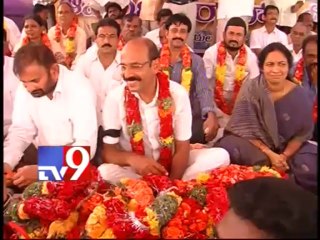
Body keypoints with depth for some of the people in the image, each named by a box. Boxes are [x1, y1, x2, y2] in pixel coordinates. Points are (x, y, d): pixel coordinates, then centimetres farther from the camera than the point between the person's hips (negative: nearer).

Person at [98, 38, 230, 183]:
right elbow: (108, 151, -12)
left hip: (171, 164, 1)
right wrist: (131, 158, -33)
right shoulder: (115, 98, -13)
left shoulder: (177, 94, -13)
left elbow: (182, 149, -9)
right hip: (134, 170, -1)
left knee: (220, 156, -19)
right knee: (105, 172, -33)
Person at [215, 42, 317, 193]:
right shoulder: (250, 89, -13)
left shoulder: (299, 96, -8)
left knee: (310, 169, -25)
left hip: (288, 147, 2)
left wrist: (284, 156, -15)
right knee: (227, 149, -31)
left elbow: (302, 133, -1)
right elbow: (245, 128, -13)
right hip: (253, 144, -1)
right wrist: (269, 154, -20)